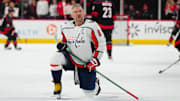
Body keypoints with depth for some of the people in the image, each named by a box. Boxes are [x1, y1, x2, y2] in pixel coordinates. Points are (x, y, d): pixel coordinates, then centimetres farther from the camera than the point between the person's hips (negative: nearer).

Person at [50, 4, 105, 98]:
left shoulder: (91, 26, -13)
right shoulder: (66, 27, 1)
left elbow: (101, 43, -11)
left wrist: (95, 59, -18)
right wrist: (62, 44, -6)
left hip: (86, 64, -3)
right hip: (71, 58, 3)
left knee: (90, 92, 0)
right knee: (55, 58, -28)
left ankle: (95, 82, 39)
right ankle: (57, 84, -9)